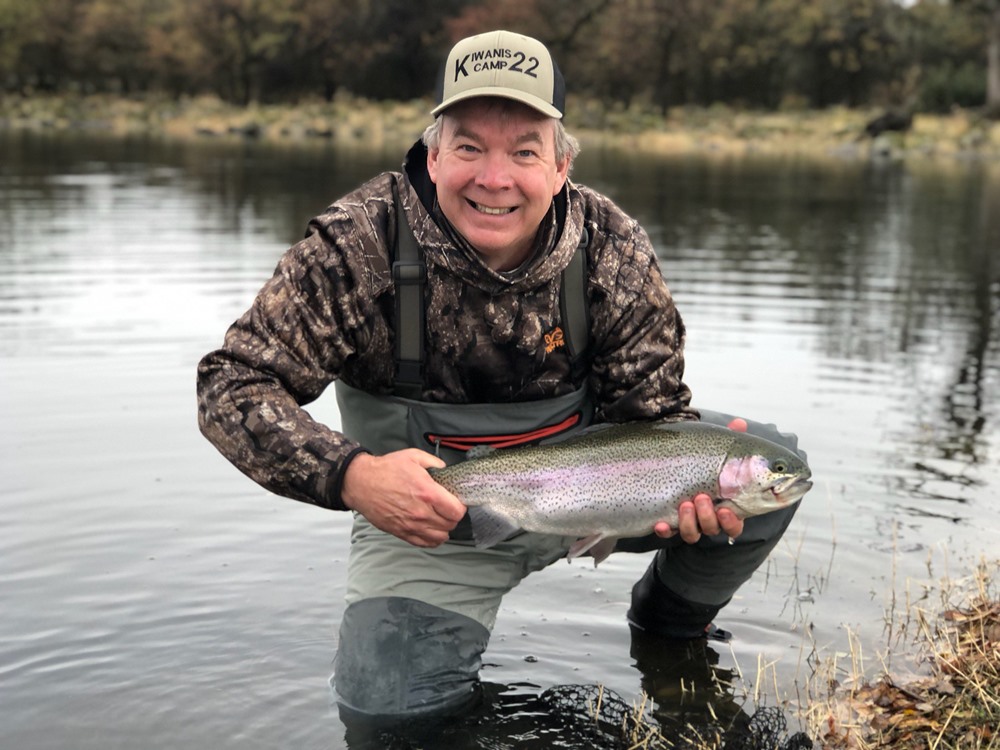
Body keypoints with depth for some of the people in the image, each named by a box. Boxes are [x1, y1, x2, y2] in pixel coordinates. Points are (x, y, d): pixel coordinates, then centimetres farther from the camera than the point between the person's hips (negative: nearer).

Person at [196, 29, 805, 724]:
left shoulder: (613, 249, -13)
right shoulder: (360, 244, -21)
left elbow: (653, 407, -5)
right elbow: (234, 384, -21)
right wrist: (350, 475, -38)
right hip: (428, 514, -2)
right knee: (389, 704, -23)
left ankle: (672, 624, 20)